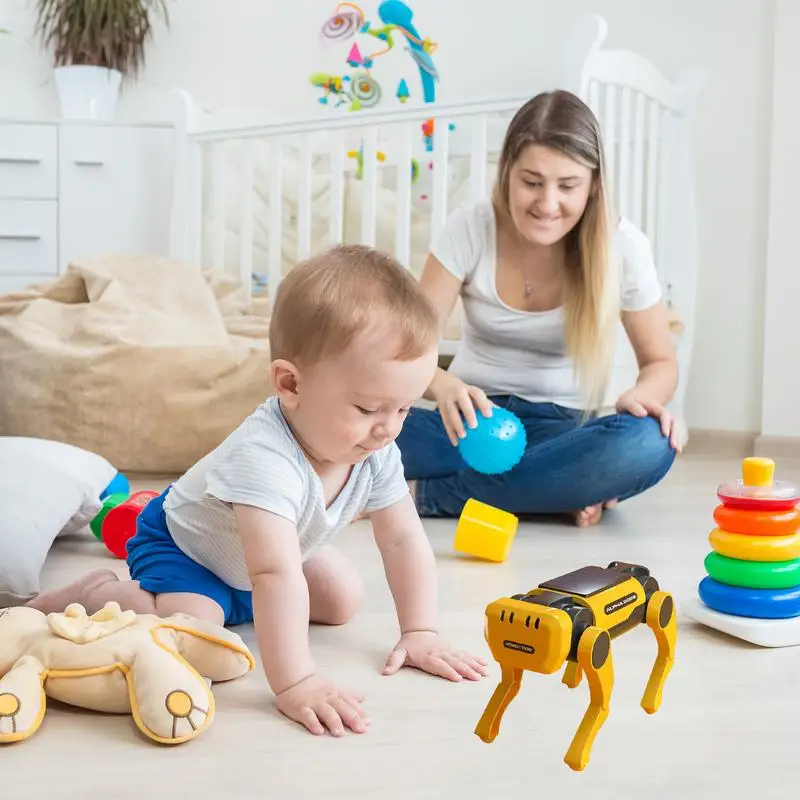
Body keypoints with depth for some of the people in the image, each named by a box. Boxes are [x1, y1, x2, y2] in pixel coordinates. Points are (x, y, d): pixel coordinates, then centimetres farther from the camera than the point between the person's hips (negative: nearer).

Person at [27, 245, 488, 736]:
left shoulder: (377, 453, -20)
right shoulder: (263, 457, -44)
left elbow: (404, 540, -11)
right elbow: (276, 575, -50)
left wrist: (421, 633, -15)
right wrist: (294, 683, -53)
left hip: (251, 559, 8)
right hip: (181, 545, -7)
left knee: (343, 600, 9)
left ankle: (237, 602, 27)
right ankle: (101, 595, -1)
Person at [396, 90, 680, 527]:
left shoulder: (621, 245, -9)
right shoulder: (470, 227, -9)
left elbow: (660, 361, 2)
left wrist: (640, 396, -22)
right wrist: (443, 386, -36)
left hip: (563, 428, 1)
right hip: (474, 418, 0)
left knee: (648, 445, -35)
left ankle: (424, 494, -26)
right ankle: (559, 491, -22)